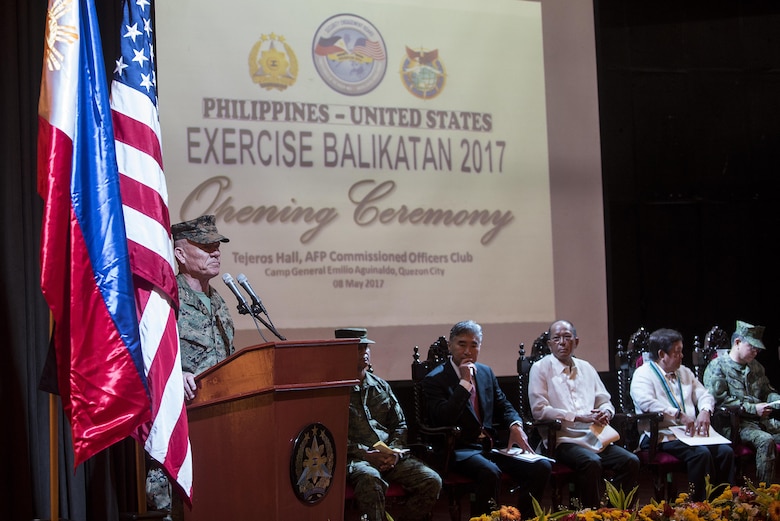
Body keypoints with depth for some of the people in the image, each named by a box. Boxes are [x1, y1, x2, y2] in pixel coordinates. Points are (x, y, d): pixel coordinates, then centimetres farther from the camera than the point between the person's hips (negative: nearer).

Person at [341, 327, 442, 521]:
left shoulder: (381, 386, 21)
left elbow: (400, 424, 21)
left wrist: (395, 451, 0)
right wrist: (366, 454, -17)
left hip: (391, 457, 6)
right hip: (356, 459, -6)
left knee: (432, 481, -17)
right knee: (371, 479, -40)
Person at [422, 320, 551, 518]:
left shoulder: (486, 373, 16)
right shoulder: (435, 379, -4)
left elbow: (503, 406, 22)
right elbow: (443, 419, -18)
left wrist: (516, 426, -1)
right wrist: (465, 383, -18)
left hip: (489, 446, 7)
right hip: (459, 449, -6)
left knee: (542, 466, -13)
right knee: (490, 472, -37)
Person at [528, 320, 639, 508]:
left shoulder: (586, 368, 21)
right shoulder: (541, 368, 3)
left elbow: (605, 401, 24)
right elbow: (539, 410, -7)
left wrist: (605, 412, -2)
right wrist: (579, 417, -12)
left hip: (595, 438, 6)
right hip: (563, 440, -6)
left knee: (631, 461, -17)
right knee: (591, 462, -34)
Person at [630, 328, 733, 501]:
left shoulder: (684, 372, 23)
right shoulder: (644, 373, -1)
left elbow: (704, 395, 21)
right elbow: (645, 402, -19)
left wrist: (705, 411, -3)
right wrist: (679, 415, -21)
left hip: (689, 433, 7)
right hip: (662, 437, -7)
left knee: (725, 451, -18)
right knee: (701, 453, -30)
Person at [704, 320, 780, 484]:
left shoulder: (756, 366, 22)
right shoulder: (717, 366, -2)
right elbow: (720, 399, -13)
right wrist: (753, 408, -16)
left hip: (761, 420, 7)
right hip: (735, 423, -7)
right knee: (765, 440, -33)